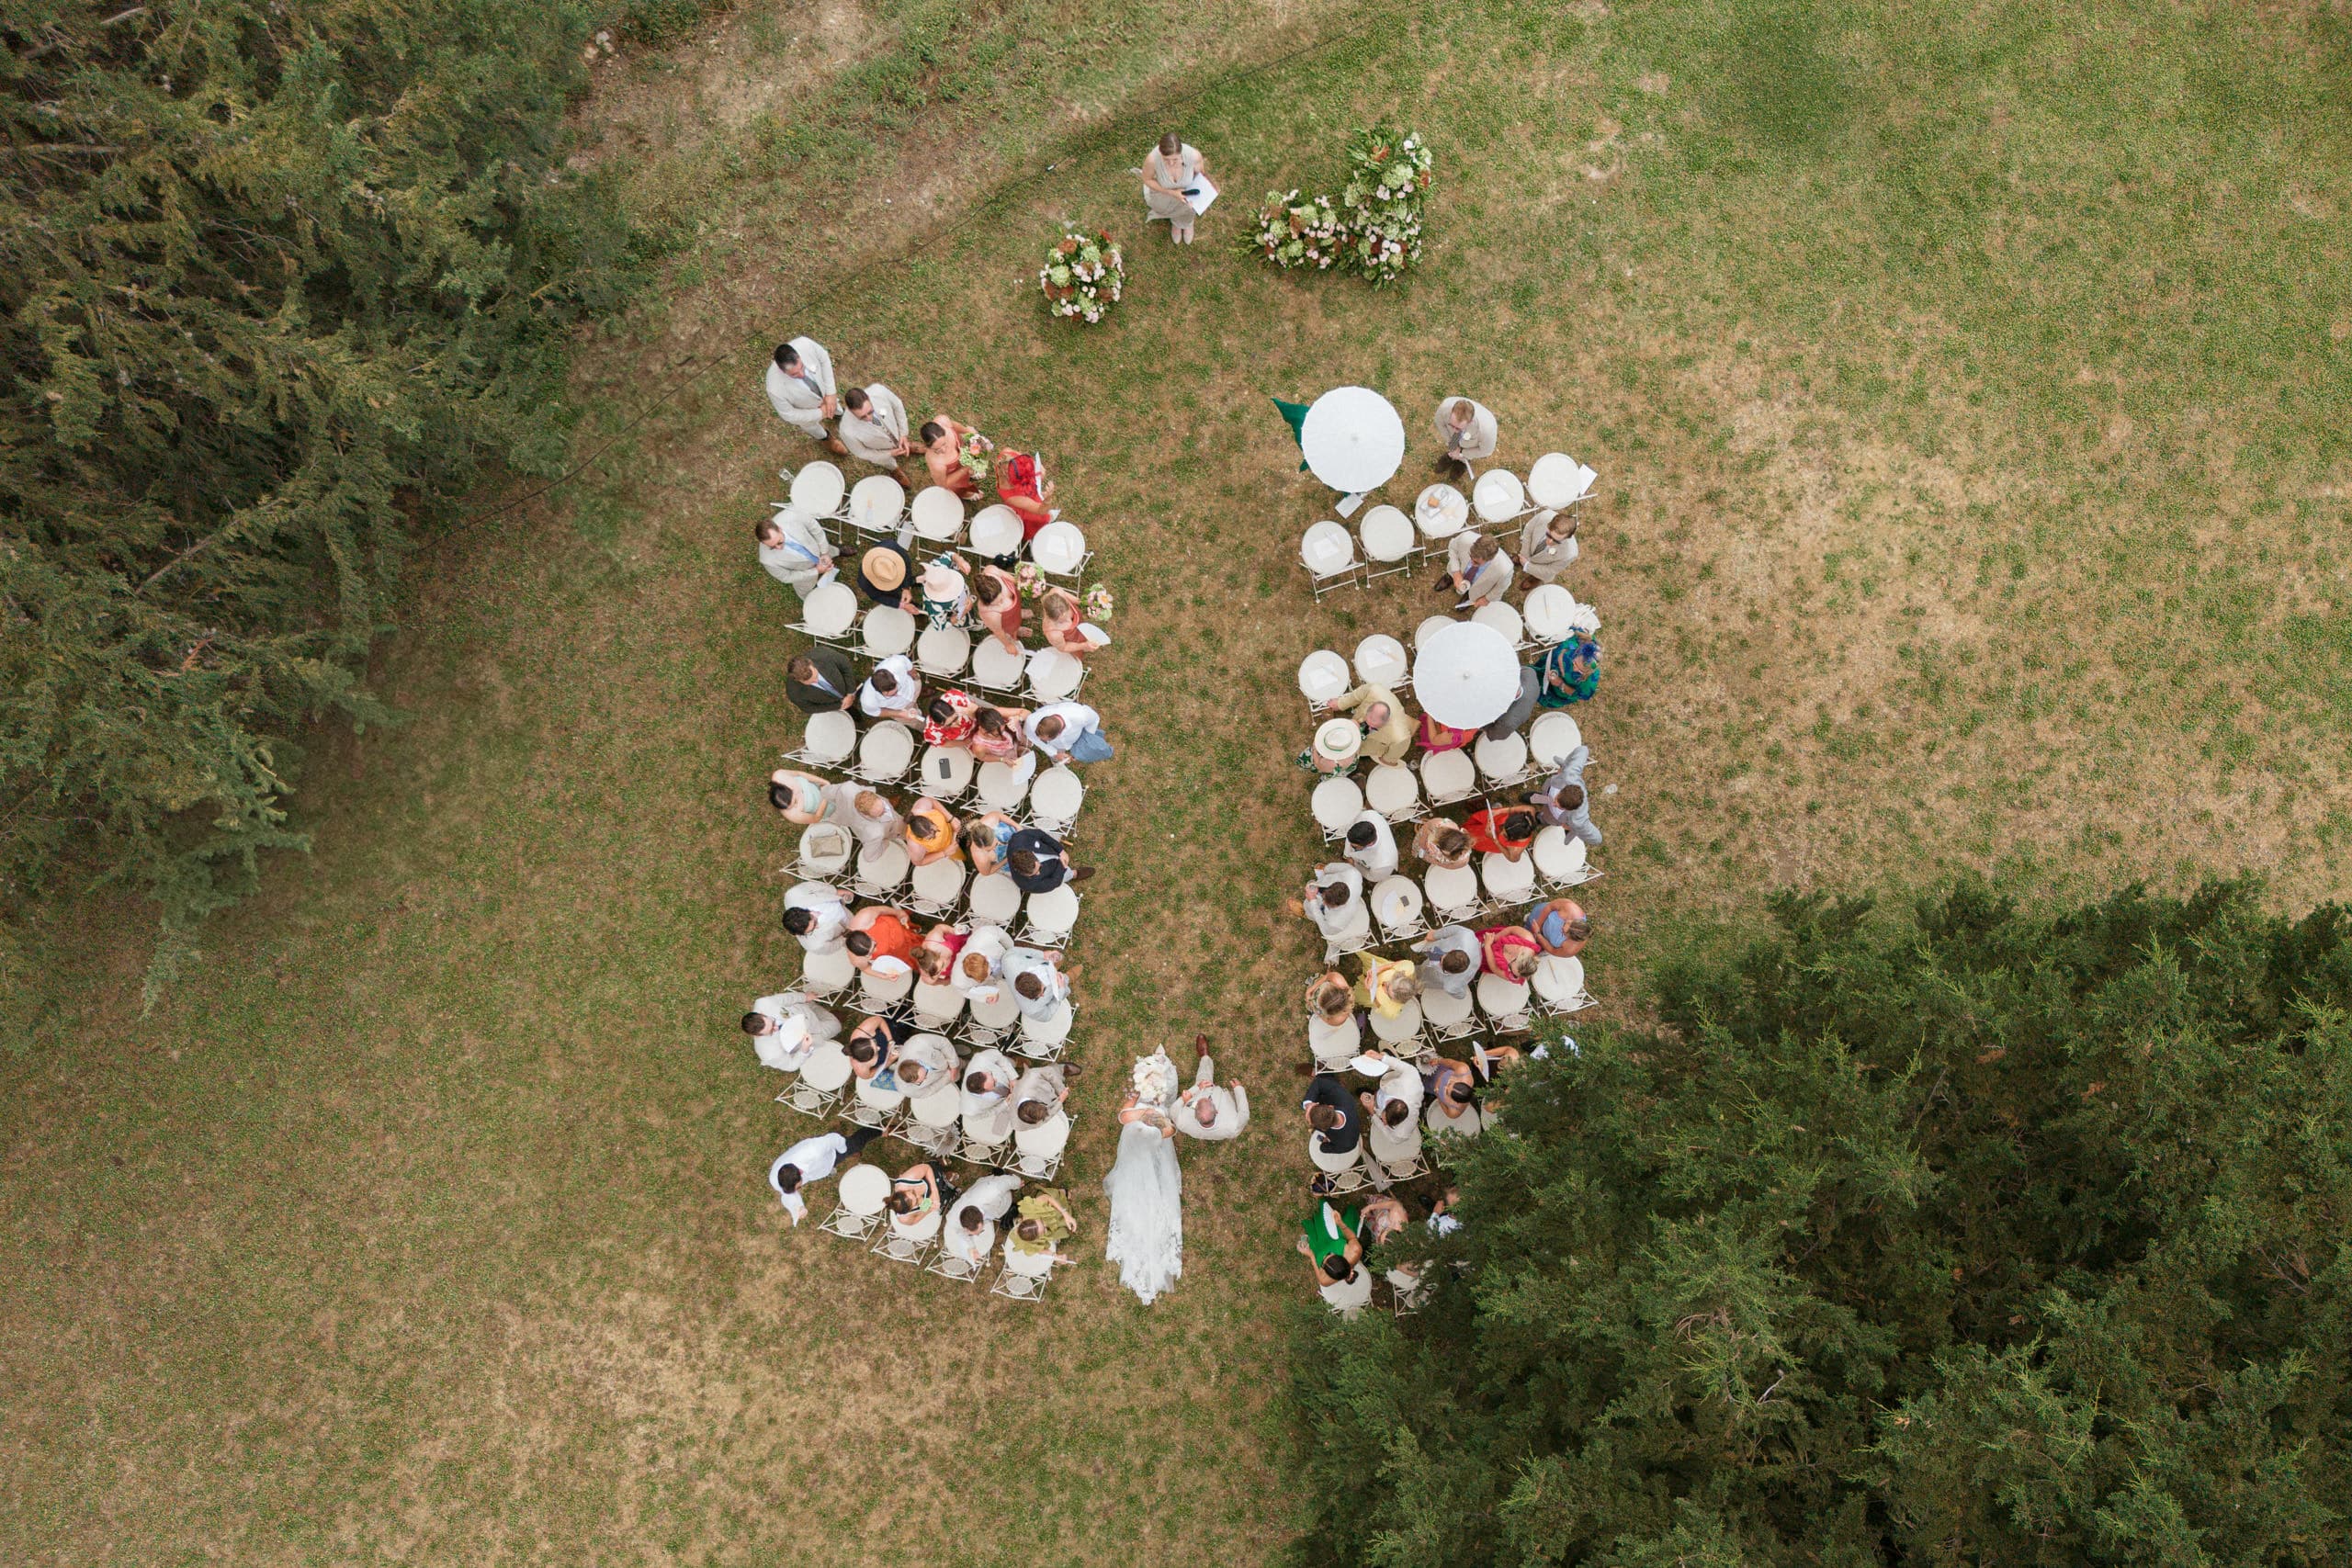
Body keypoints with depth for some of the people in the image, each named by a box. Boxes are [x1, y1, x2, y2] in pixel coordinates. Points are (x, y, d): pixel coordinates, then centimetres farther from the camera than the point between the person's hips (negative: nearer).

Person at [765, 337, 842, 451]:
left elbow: (824, 359, -18)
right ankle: (824, 438, 68)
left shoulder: (805, 344, -42)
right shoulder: (775, 389, -47)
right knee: (812, 427, 33)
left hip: (822, 391, 3)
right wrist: (820, 413, -22)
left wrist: (830, 393, -20)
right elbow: (788, 414, -26)